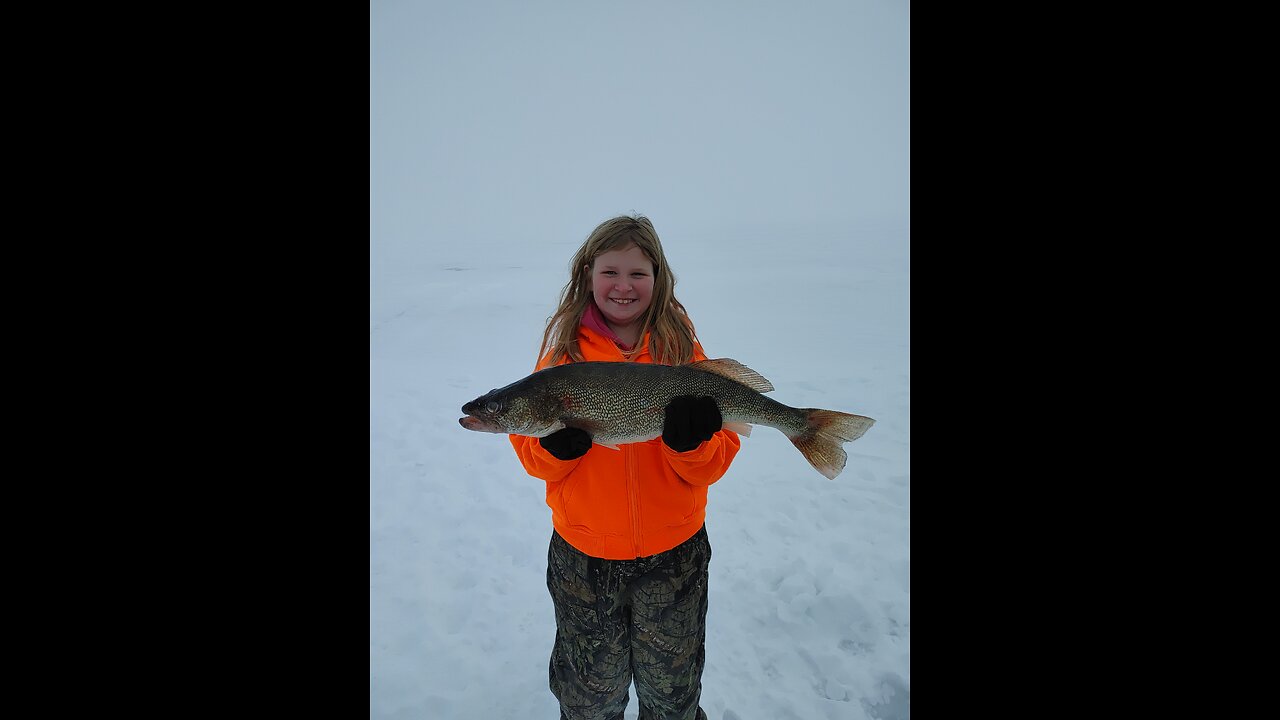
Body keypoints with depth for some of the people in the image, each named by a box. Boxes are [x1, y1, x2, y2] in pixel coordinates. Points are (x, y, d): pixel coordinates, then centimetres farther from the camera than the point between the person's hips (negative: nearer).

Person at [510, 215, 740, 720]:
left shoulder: (683, 351, -6)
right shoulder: (564, 352, -5)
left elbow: (710, 468, -8)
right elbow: (535, 460, -3)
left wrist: (690, 440, -29)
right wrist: (558, 443, -23)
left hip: (673, 552, 0)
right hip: (583, 555, 0)